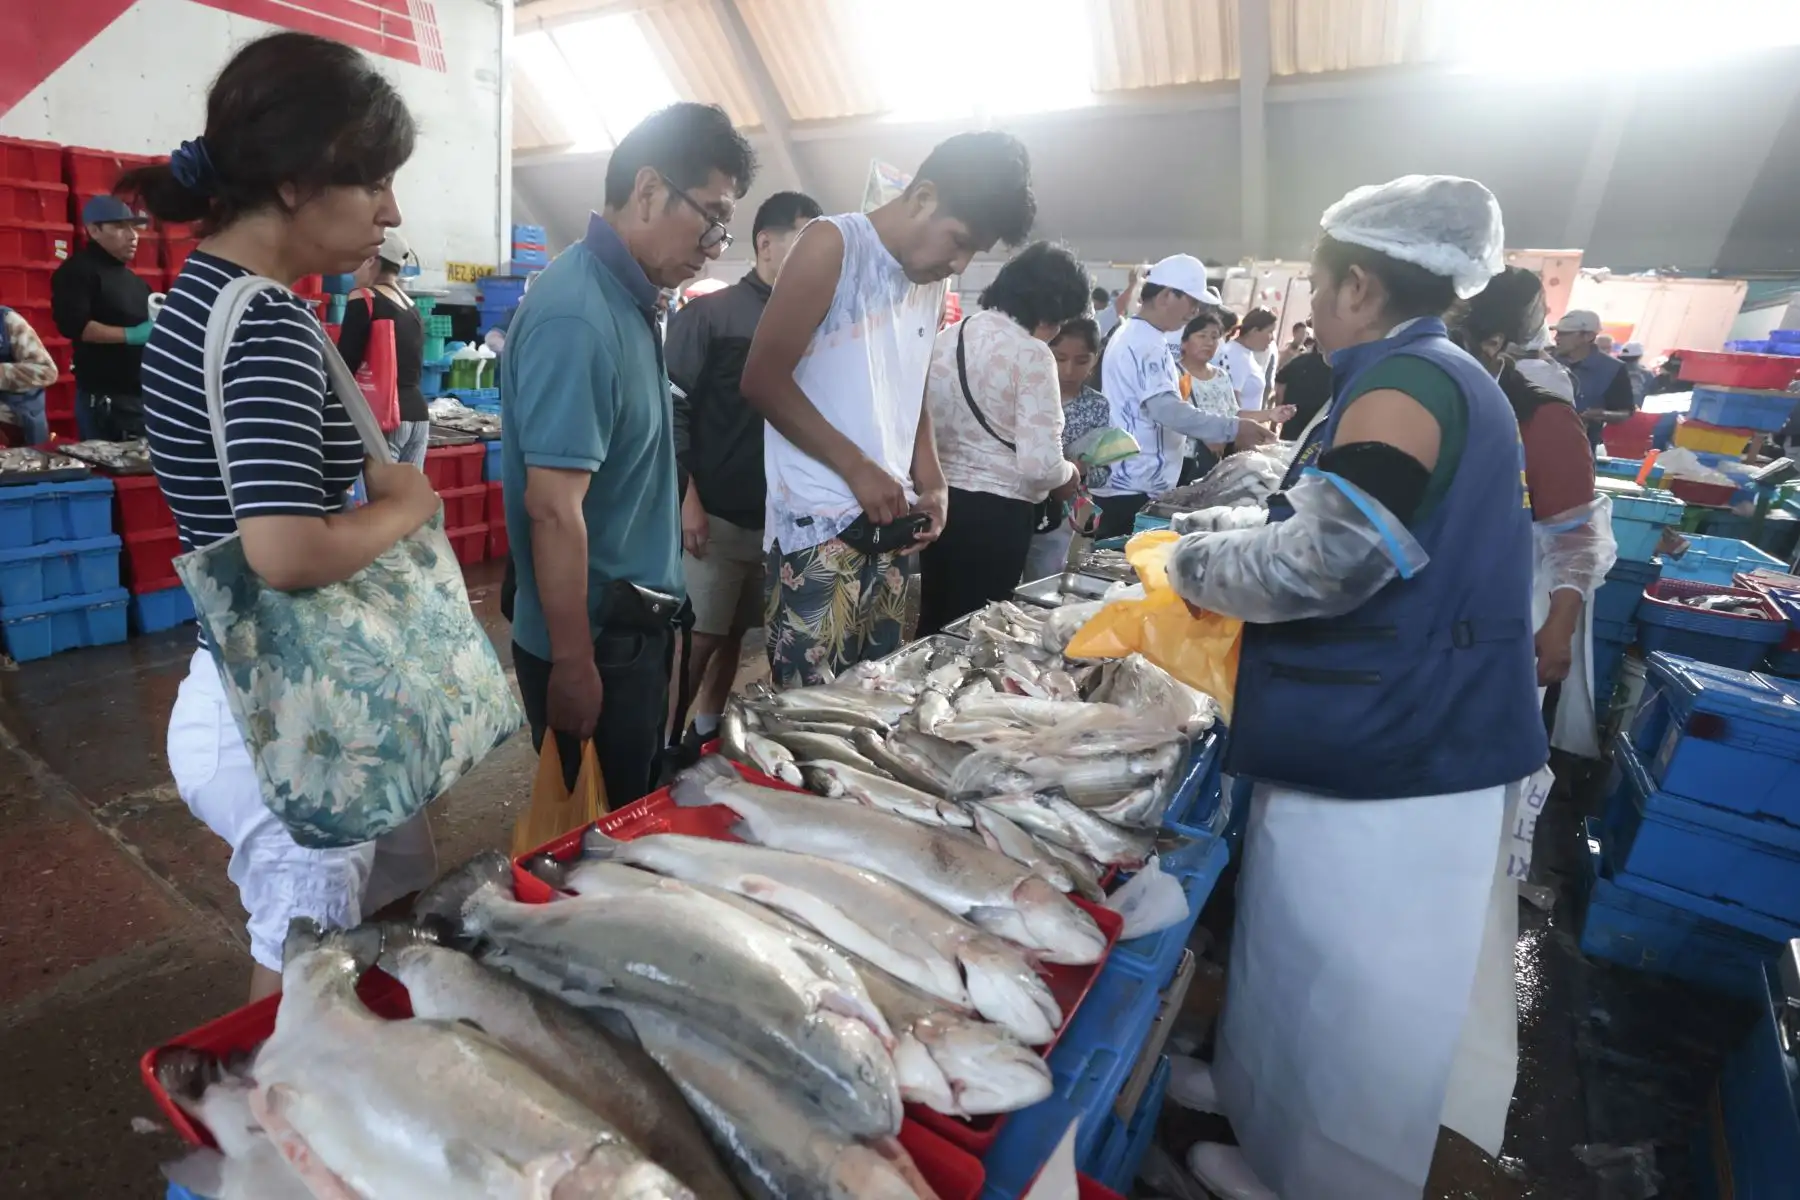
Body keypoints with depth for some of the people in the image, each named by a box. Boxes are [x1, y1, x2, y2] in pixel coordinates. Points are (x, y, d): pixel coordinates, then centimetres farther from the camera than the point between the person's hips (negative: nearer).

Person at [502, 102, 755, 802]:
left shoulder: (628, 298, 7)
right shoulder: (577, 317, -22)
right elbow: (554, 507, -24)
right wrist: (573, 666, -20)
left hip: (636, 625, 9)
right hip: (596, 641, -9)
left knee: (640, 815, 24)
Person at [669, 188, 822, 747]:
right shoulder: (708, 314, -3)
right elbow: (672, 410, -8)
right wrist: (687, 500, -14)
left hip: (777, 516, 5)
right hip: (716, 514, -5)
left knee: (735, 633, 14)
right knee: (698, 636, -2)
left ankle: (707, 730, 29)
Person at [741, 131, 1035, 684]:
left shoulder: (932, 282, 17)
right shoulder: (833, 244, -5)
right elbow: (763, 380, -10)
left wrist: (932, 484, 10)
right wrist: (858, 468, -11)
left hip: (893, 527, 7)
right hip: (820, 527, -7)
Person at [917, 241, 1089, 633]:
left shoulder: (947, 337, 6)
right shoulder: (1032, 354, -13)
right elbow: (1040, 464, -19)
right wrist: (1069, 474, 1)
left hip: (939, 502, 7)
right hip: (996, 512, -7)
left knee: (933, 623, 19)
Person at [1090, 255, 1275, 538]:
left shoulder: (1132, 334, 18)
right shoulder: (1146, 343, -16)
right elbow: (1165, 408, -29)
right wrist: (1233, 428, -28)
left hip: (1124, 483, 11)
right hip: (1135, 488, -11)